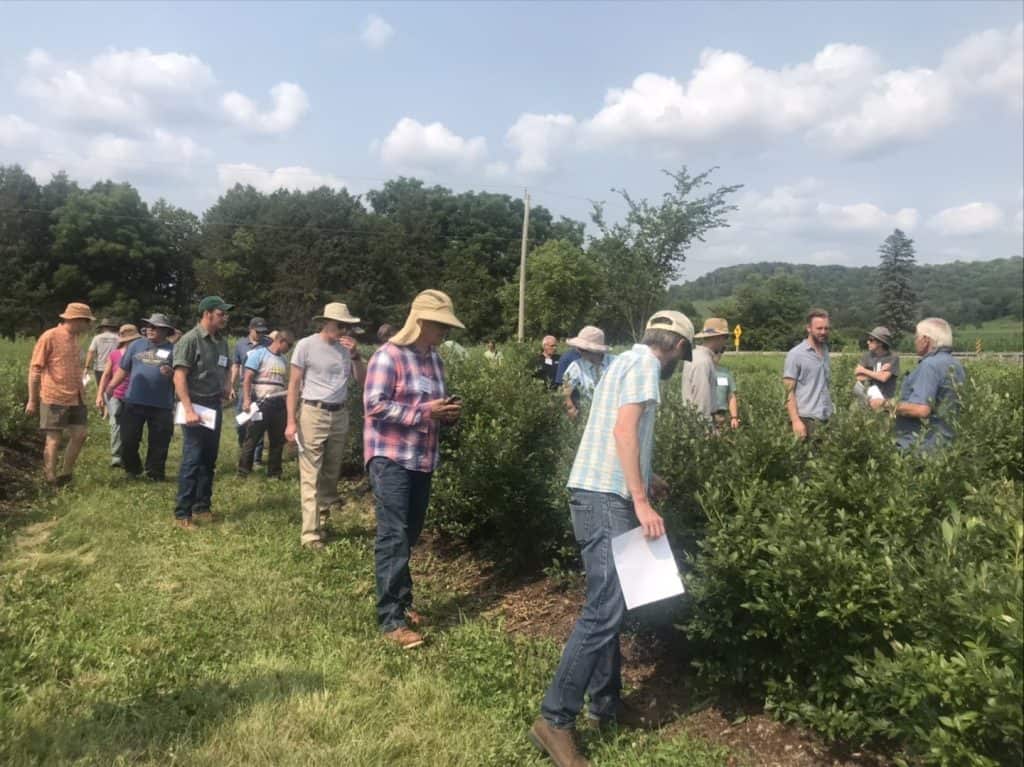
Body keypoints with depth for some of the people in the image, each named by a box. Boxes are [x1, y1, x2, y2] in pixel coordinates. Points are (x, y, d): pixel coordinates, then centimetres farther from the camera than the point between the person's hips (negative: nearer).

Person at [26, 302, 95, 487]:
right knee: (53, 439, -1)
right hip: (54, 398, -7)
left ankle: (66, 475, 21)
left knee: (80, 435, 7)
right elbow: (35, 369, -9)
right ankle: (51, 481, 8)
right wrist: (32, 400, -10)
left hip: (76, 398, 7)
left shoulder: (75, 338, 12)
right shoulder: (50, 337, -10)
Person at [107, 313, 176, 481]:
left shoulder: (173, 349, 2)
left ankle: (154, 474, 19)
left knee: (158, 443, 3)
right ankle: (132, 469, 27)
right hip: (134, 402, 2)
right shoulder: (137, 345, 10)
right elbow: (123, 369, 13)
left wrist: (171, 373, -18)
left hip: (161, 405, -2)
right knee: (128, 439, 5)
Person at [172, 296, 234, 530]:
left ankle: (202, 506, 24)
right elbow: (179, 376, -17)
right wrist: (188, 410, -23)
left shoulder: (222, 341, 10)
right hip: (196, 404, -7)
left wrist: (226, 386, 8)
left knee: (209, 460, 13)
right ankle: (182, 513, 2)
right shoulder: (190, 339, -12)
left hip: (215, 405, 7)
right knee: (192, 460, -6)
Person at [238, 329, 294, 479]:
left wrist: (288, 407, 14)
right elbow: (247, 378, -9)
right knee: (252, 439, -2)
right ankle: (243, 472, 7)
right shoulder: (259, 353, -3)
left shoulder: (283, 360, 17)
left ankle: (274, 473, 19)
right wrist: (246, 400, -20)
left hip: (279, 405, 7)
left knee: (278, 441, 10)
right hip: (261, 404, -6)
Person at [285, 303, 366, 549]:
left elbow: (363, 379, 5)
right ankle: (310, 533, 0)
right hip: (313, 414, -5)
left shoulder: (347, 347, 6)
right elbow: (294, 385, -4)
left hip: (340, 415, 5)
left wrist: (355, 355, -10)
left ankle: (320, 518, 28)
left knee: (331, 473, 13)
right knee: (310, 475, -4)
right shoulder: (306, 345, -6)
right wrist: (291, 421, -10)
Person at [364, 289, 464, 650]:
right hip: (391, 459, -8)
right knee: (393, 538, -7)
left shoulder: (434, 358, 12)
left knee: (410, 535, 15)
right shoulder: (388, 356, -12)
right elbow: (374, 406, -20)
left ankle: (401, 601, 29)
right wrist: (425, 411, -23)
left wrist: (448, 412, -1)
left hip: (423, 460, 8)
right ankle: (390, 619, -2)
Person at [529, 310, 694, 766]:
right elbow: (624, 429, -21)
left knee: (610, 605, 15)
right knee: (604, 610, -10)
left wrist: (644, 479, 35)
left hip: (600, 492, 10)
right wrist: (641, 500, -23)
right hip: (605, 498, -10)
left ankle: (606, 702, 26)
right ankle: (555, 719, -4)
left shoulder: (628, 360, 21)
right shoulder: (645, 364, -8)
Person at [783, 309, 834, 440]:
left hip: (827, 418, 6)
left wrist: (834, 413, 11)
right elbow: (789, 391, -10)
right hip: (807, 419, -6)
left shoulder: (825, 351, 12)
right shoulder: (796, 354, -7)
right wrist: (796, 421, -17)